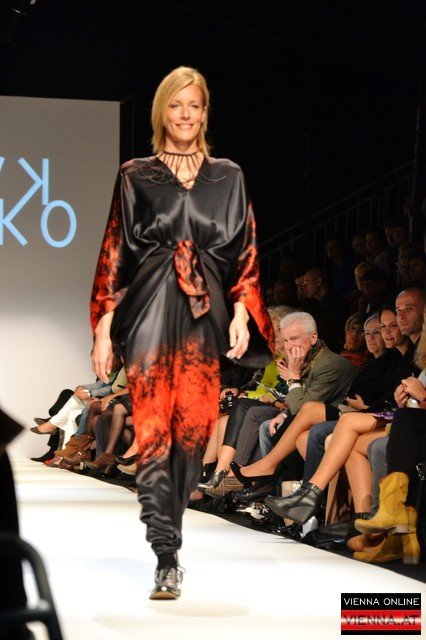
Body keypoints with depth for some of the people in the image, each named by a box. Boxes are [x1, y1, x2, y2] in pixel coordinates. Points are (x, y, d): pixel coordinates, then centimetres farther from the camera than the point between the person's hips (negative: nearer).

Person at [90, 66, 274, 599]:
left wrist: (241, 312, -3)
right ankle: (167, 560, -10)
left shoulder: (227, 176, 13)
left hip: (205, 315, 2)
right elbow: (115, 253, 6)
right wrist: (103, 327, -1)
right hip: (149, 314, -2)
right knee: (154, 435, -9)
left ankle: (167, 534, 17)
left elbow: (244, 250, 11)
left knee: (192, 431, -1)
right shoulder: (135, 176, 8)